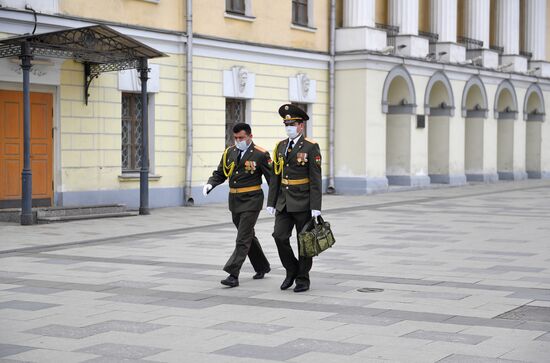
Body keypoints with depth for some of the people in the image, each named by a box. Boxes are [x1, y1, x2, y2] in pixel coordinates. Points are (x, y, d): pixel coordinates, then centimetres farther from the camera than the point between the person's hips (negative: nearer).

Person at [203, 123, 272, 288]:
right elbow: (219, 173, 11)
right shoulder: (229, 152, 6)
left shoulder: (260, 155, -9)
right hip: (234, 200, 7)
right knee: (248, 236, 18)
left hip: (251, 200, -7)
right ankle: (262, 267, 35)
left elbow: (272, 179, -7)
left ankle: (233, 275, -12)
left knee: (243, 239, -10)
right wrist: (210, 184, -9)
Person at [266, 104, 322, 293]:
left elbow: (316, 179, -12)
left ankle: (303, 279, 14)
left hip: (303, 203, -5)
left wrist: (316, 207, -17)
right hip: (284, 202, 5)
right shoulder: (281, 146, 9)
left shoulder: (311, 147, -8)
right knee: (280, 236, -5)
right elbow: (275, 176, 11)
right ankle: (292, 270, 14)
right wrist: (271, 203, 7)